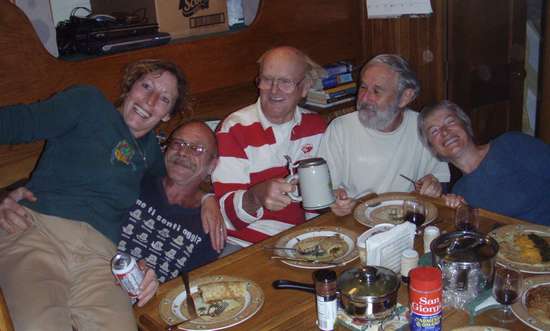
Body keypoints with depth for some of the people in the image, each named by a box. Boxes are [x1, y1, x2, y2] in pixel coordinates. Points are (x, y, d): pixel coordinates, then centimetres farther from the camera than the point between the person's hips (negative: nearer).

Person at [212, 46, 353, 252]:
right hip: (244, 246, -4)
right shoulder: (234, 129, -7)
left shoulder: (316, 126, 7)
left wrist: (335, 200, -4)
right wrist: (256, 197, -35)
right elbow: (227, 210, -14)